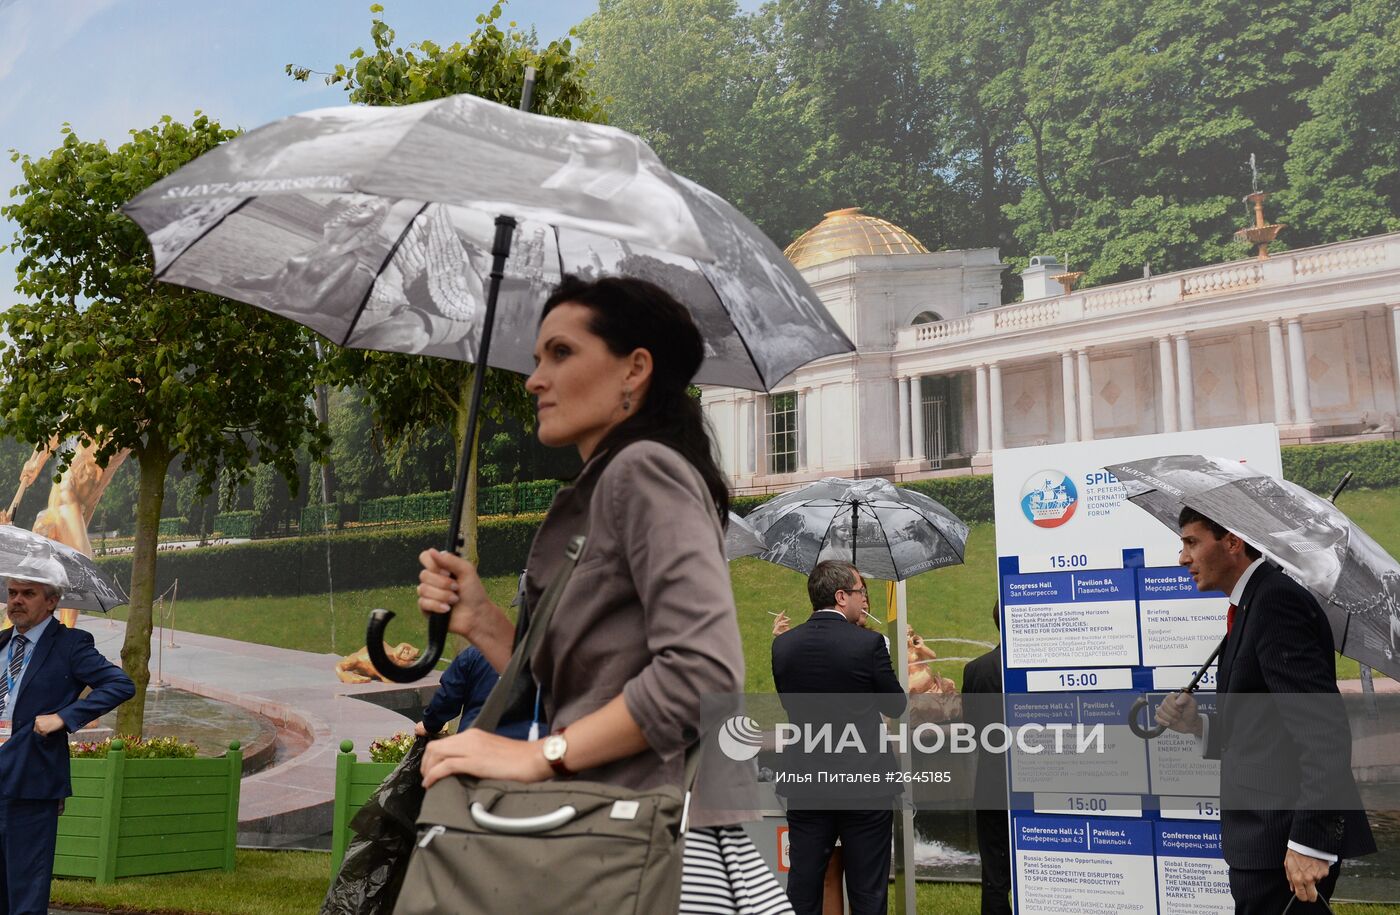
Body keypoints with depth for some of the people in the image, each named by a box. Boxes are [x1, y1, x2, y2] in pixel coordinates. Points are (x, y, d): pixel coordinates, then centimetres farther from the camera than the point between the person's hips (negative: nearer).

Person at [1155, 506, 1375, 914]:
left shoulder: (1275, 601, -16)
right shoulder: (1252, 605, 15)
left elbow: (1324, 730, -23)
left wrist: (1310, 840, -24)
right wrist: (1200, 725, 1)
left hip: (1286, 837, -10)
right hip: (1264, 834, 10)